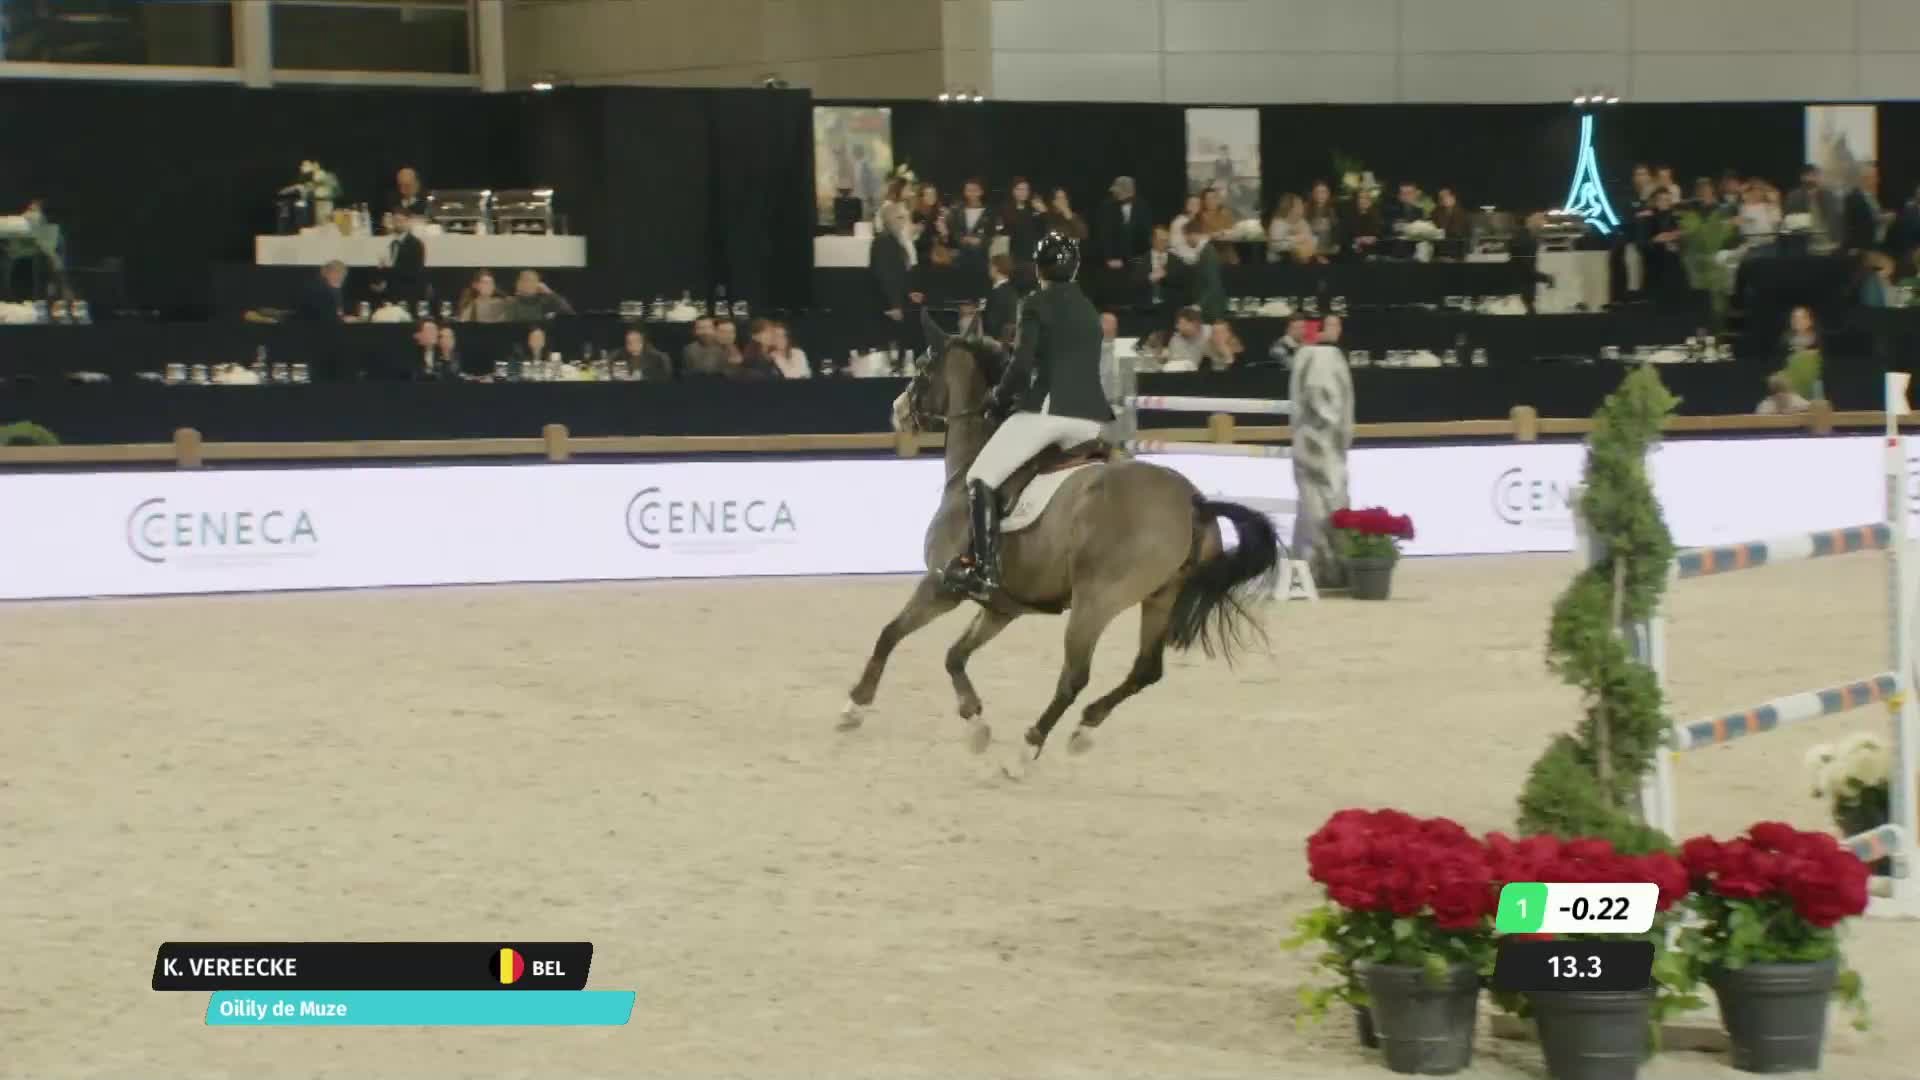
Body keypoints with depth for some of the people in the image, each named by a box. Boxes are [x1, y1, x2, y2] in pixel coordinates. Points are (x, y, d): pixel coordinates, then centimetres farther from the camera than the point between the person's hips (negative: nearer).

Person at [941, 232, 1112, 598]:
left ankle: (984, 567, -13)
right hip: (1092, 416, 6)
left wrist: (998, 398, 6)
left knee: (980, 478, -1)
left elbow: (1022, 366, -10)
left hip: (1048, 410, -6)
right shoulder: (1089, 309, 21)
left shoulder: (1037, 305, -1)